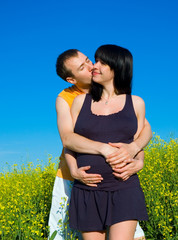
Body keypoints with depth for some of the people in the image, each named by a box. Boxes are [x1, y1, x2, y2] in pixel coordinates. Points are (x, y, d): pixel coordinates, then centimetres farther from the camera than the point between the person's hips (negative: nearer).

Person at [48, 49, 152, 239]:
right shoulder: (64, 99, -8)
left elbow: (145, 128, -12)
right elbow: (67, 139, -24)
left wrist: (133, 147, -35)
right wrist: (106, 149, -41)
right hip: (72, 177, 0)